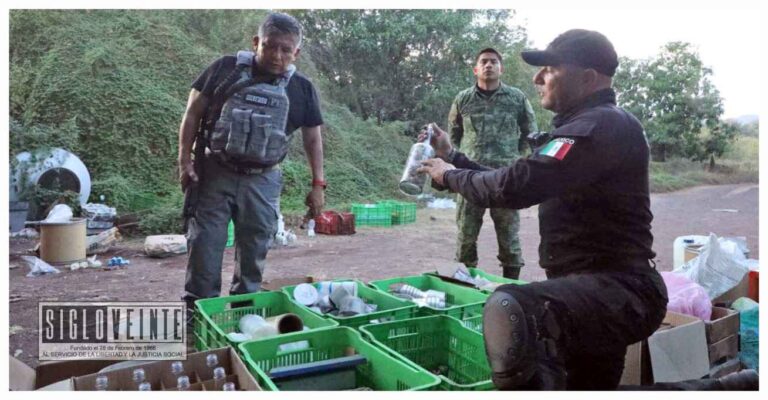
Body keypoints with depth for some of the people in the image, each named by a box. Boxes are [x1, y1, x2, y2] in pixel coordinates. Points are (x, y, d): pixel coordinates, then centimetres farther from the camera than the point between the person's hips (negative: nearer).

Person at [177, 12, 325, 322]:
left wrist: (317, 184, 1)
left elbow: (312, 138, 7)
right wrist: (185, 160, -5)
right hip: (213, 172, -1)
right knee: (204, 244, 1)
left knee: (254, 249, 9)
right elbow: (193, 112, 1)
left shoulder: (301, 89, 2)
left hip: (262, 181, 2)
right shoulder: (226, 68, -4)